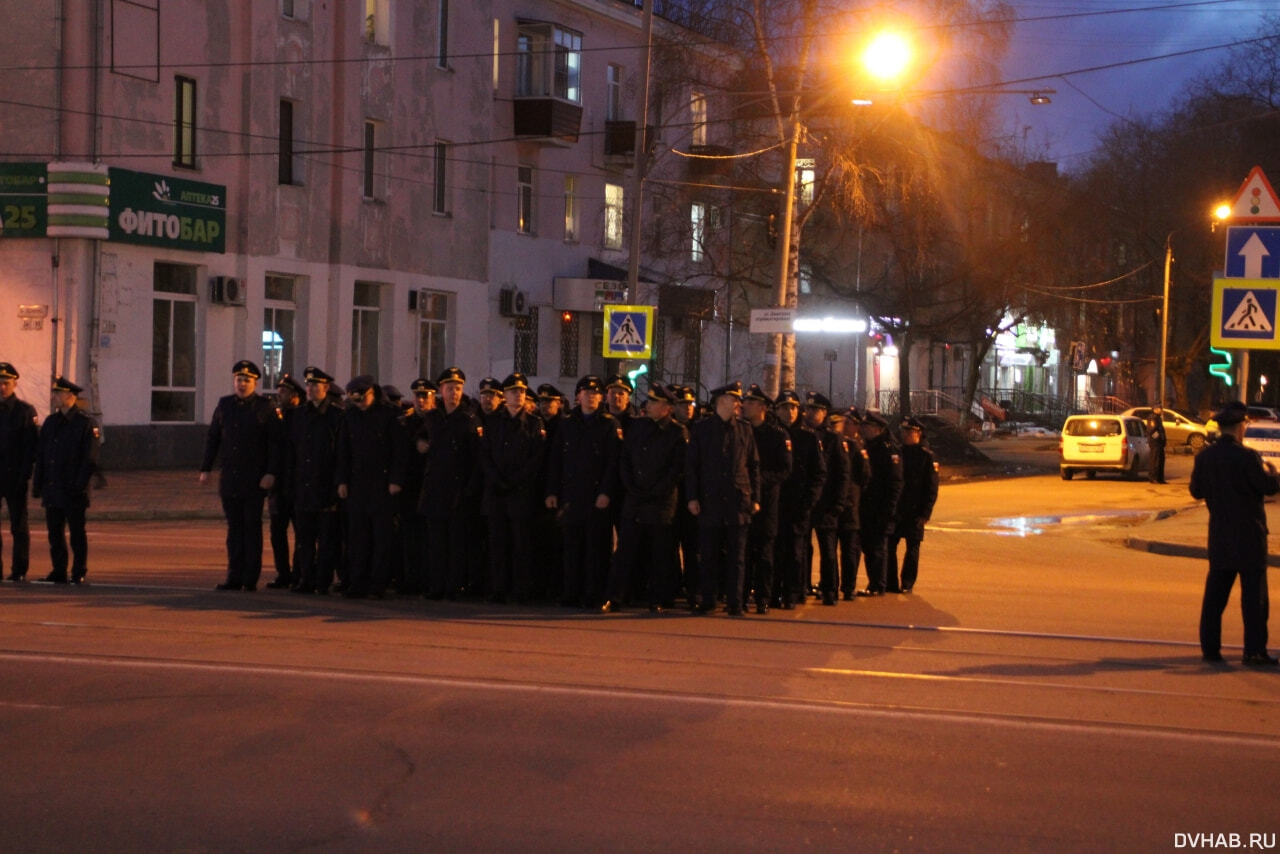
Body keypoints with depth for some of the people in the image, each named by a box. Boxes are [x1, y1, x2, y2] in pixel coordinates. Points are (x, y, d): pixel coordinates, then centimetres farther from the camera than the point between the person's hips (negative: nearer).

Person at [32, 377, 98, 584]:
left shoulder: (84, 423, -5)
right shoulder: (51, 422, 13)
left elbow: (90, 459, -7)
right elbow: (40, 454, 15)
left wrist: (79, 485, -13)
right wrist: (37, 484, 8)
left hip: (73, 491, -6)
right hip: (52, 489, 6)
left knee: (77, 533, 0)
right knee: (54, 532, 7)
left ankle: (79, 573, 6)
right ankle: (59, 573, 13)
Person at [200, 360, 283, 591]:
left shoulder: (265, 407, -3)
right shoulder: (224, 404, 10)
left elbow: (275, 442, -5)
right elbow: (212, 438, 14)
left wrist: (271, 473, -13)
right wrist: (206, 468, 8)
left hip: (254, 481, -4)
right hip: (229, 479, 4)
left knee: (252, 528, 0)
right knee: (234, 527, 7)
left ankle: (251, 579, 3)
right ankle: (234, 577, 10)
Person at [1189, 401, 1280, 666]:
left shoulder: (1204, 457, 2)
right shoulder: (1246, 457, -16)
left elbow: (1196, 490, 10)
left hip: (1219, 535, 5)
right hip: (1248, 535, -5)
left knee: (1215, 593, 11)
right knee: (1254, 594, 0)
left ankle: (1210, 647, 12)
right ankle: (1255, 651, -1)